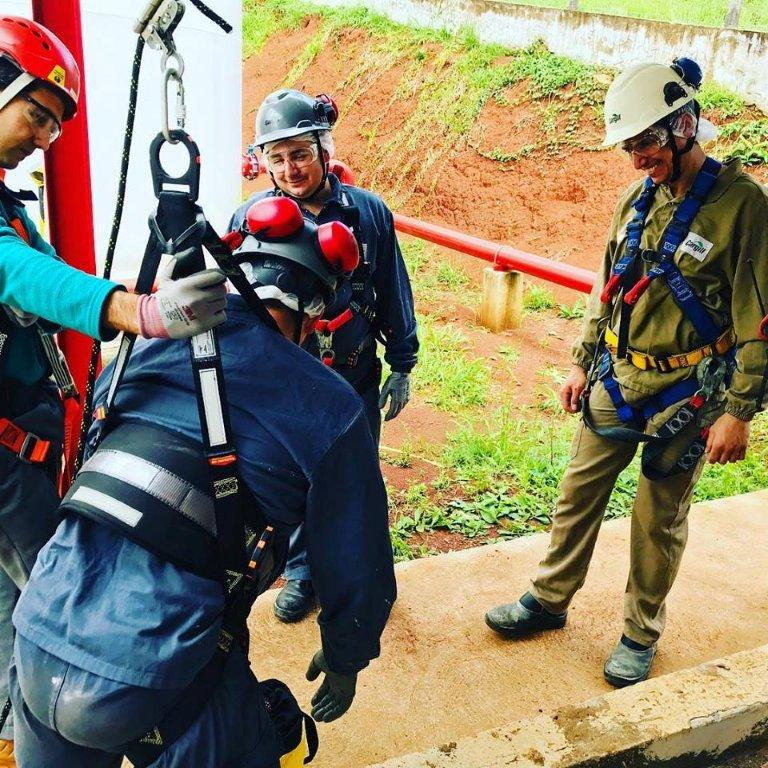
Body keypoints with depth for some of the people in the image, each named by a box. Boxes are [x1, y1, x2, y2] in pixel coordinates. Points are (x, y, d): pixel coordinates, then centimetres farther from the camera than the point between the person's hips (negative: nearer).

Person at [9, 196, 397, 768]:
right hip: (159, 674, -4)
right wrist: (345, 662, 22)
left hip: (39, 638, 5)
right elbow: (358, 569, 4)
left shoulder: (152, 342, 8)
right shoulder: (329, 407, -3)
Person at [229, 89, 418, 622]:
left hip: (357, 381, 1)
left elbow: (395, 294, 2)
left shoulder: (367, 211, -6)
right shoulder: (252, 217, -9)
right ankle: (302, 572, 36)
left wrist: (402, 366, 5)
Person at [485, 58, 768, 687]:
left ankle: (642, 634, 31)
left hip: (686, 396, -5)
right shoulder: (640, 198, 3)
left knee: (660, 520, 10)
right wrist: (583, 363, 13)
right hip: (616, 383, 5)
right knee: (579, 493, 14)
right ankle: (549, 600, 33)